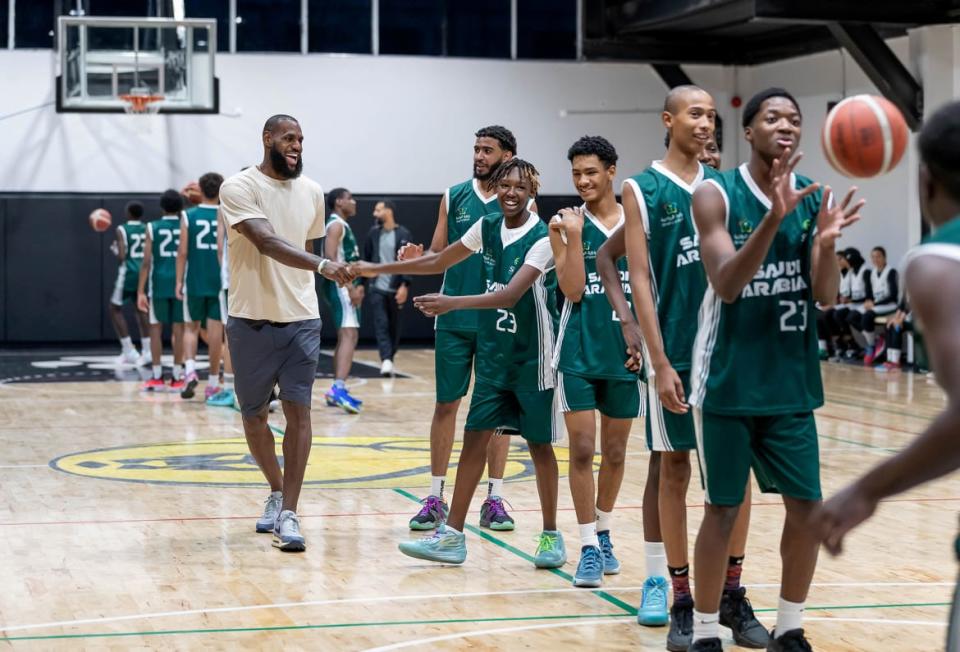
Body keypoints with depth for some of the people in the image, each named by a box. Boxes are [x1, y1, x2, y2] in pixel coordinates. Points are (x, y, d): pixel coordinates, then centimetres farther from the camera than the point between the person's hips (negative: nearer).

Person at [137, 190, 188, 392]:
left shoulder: (152, 228, 1)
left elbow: (146, 262, -4)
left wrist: (140, 291, -3)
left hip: (159, 283, -1)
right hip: (181, 282, 1)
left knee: (156, 328, 7)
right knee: (179, 329, 4)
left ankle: (157, 377, 6)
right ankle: (177, 378, 5)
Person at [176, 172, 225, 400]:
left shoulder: (189, 216, -1)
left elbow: (182, 251, -4)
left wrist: (179, 281, 0)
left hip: (194, 281, 0)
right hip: (219, 282, 0)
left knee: (191, 327, 13)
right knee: (215, 330, 5)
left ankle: (190, 371, -9)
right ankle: (213, 383, 7)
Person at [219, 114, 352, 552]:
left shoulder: (312, 192, 7)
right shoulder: (239, 187, -10)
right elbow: (267, 243, -25)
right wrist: (322, 266, -37)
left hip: (301, 320, 3)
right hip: (251, 322, -3)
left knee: (299, 411, -8)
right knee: (253, 414, 9)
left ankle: (289, 515, -9)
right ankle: (277, 493, 31)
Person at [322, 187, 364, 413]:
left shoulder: (342, 226, 21)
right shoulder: (336, 224, -10)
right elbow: (330, 258, -21)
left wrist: (355, 286, 16)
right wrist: (349, 287, -25)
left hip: (346, 286, 11)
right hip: (340, 285, -11)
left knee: (345, 336, 14)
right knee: (349, 335, -21)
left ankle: (337, 391, 19)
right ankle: (338, 388, -34)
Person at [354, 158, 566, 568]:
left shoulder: (542, 239, -16)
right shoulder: (487, 228, 3)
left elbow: (511, 294, -29)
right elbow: (439, 262, 16)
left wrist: (453, 303, -39)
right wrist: (378, 269, 15)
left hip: (532, 359, -5)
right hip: (492, 354, 5)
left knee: (539, 445, 4)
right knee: (474, 437, 2)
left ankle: (551, 535, 17)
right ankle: (452, 536, 5)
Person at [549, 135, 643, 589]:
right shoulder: (566, 224, -1)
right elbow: (572, 289, -10)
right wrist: (573, 236, -19)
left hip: (626, 351, 2)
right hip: (579, 352, -2)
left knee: (615, 451, 11)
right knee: (582, 450, -5)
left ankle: (604, 534, 28)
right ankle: (588, 548, 0)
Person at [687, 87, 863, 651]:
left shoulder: (813, 198, 3)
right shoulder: (716, 196, -10)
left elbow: (826, 295, -1)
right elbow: (726, 285, -21)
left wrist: (828, 241, -22)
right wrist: (774, 218, -34)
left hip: (791, 380, 4)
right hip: (730, 381, -4)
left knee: (807, 506, 5)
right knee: (723, 508, 0)